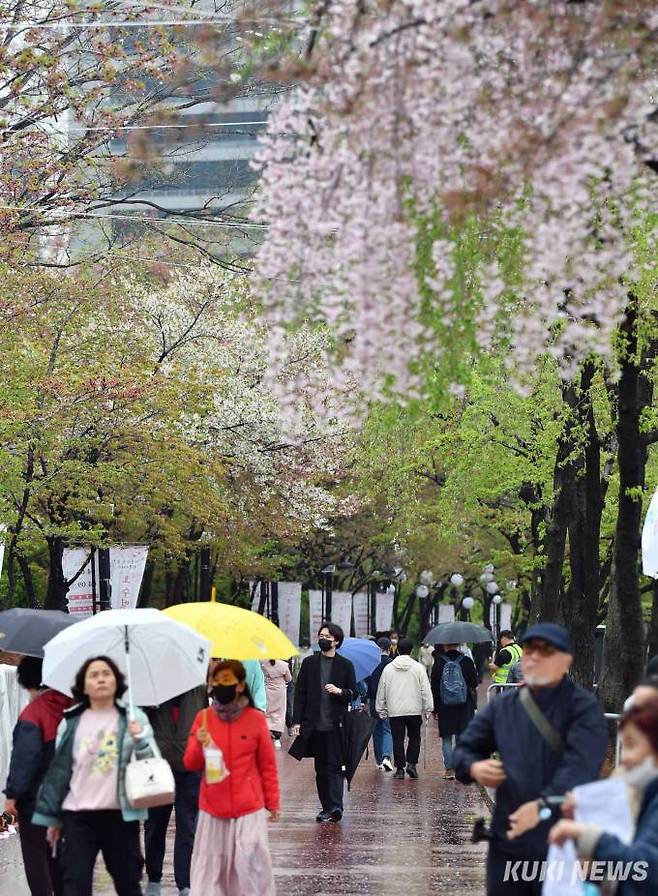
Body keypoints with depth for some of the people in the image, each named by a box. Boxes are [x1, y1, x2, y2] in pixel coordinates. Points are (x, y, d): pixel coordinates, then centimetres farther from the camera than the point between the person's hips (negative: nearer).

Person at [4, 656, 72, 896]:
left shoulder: (33, 712, -16)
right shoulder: (70, 708, 4)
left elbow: (24, 757, -19)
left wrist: (13, 794, -15)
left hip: (35, 797, -7)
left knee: (35, 854, 0)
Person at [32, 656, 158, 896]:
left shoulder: (133, 718, 3)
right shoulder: (71, 722, 5)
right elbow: (58, 770, 9)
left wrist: (140, 740, -21)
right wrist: (51, 816, 8)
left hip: (121, 815, 0)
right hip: (78, 816, 0)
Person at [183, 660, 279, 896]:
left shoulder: (255, 719, -4)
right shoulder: (204, 718, 1)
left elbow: (268, 766, 4)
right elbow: (190, 764, 4)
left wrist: (273, 803, 5)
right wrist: (200, 745, -16)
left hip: (249, 808, -2)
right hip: (212, 808, 2)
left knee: (250, 866, -5)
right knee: (210, 866, 4)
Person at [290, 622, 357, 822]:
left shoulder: (345, 665, 4)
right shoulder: (309, 663, 9)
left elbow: (354, 693, 8)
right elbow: (300, 693, 8)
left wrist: (340, 691, -14)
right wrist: (297, 721, 2)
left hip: (336, 725, -3)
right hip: (315, 725, 3)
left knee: (335, 766, -11)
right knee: (321, 768, 8)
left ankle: (335, 806, -19)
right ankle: (327, 807, 14)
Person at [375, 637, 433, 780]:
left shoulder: (388, 669, 3)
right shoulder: (418, 668, -2)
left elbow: (381, 692, 7)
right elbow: (426, 691, -2)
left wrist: (381, 710, 16)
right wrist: (427, 709, 4)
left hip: (394, 711, 1)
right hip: (414, 710, -1)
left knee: (398, 740, 6)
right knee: (414, 737, 14)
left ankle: (400, 768, 4)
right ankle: (411, 763, 0)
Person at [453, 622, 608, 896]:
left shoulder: (583, 707, -8)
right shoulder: (503, 706, 10)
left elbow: (580, 766, -22)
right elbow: (466, 748, 17)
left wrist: (543, 806, -34)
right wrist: (474, 767, -8)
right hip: (508, 834, 6)